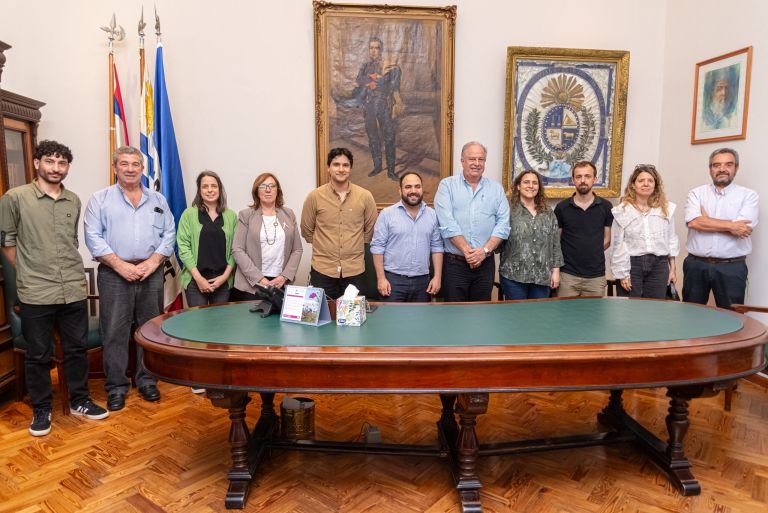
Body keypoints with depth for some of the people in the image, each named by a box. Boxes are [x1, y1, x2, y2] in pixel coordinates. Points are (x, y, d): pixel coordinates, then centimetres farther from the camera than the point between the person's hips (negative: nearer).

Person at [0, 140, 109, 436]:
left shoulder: (74, 201, 9)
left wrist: (70, 271, 14)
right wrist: (29, 271, 3)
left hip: (73, 290, 4)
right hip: (35, 293, -3)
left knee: (77, 349, 12)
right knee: (38, 355, 9)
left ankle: (79, 401, 28)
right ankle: (41, 409, 25)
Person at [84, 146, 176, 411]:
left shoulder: (158, 200, 12)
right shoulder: (100, 199, 6)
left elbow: (169, 235, 6)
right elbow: (93, 237, -3)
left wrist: (152, 262, -8)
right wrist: (121, 265, -13)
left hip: (151, 274, 2)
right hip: (114, 276, -2)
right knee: (115, 334, 2)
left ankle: (147, 381, 22)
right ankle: (116, 388, 15)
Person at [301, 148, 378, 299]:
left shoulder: (365, 197, 1)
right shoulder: (314, 197, 0)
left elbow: (370, 230, 12)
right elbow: (306, 231, 10)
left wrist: (354, 246, 11)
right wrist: (324, 247, 11)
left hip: (355, 270, 1)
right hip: (322, 270, 0)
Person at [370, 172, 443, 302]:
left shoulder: (432, 215, 8)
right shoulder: (387, 214, -1)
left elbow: (437, 247, 10)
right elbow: (378, 247, -3)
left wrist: (437, 277, 3)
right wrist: (381, 278, -9)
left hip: (422, 281, 3)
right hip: (393, 279, -3)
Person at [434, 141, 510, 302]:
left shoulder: (496, 189, 11)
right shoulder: (447, 185, 2)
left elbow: (503, 224, 2)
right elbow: (447, 224, -9)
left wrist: (486, 250, -12)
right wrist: (467, 250, -14)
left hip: (486, 263, 3)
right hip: (455, 263, -2)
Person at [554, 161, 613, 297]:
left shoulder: (605, 207, 5)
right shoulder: (562, 208, 2)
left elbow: (607, 240, 10)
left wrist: (591, 254, 5)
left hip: (596, 276, 1)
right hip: (568, 274, -1)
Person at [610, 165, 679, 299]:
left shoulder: (666, 209, 9)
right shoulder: (622, 211, -1)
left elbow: (671, 240, 14)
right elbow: (617, 246, -1)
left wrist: (673, 268, 12)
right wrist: (622, 274, -4)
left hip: (659, 265, 3)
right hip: (632, 264, -2)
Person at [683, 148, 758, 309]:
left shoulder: (748, 195, 3)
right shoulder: (696, 193, 6)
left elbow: (743, 229, -12)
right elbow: (692, 222, -12)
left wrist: (705, 221, -7)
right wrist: (730, 225, -13)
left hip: (731, 268, -1)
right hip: (696, 265, 1)